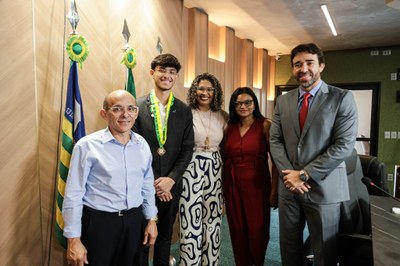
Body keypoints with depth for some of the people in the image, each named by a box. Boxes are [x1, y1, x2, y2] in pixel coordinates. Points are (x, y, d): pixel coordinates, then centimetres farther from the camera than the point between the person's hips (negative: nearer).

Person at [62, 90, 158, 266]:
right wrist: (74, 239, -9)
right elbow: (73, 195, -12)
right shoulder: (87, 146, -15)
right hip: (98, 223, -4)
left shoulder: (142, 144, 0)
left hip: (134, 222, 5)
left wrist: (151, 219, 12)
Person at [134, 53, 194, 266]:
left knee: (165, 236, 18)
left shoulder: (184, 111, 3)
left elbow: (187, 149, 0)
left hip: (171, 186, 3)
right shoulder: (137, 106, -5)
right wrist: (151, 182, -11)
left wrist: (171, 179, -11)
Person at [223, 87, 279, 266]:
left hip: (257, 184, -3)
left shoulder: (265, 125, -5)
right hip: (233, 186, 3)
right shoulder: (228, 128, 7)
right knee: (237, 230, 11)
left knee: (257, 229, 4)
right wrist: (223, 187, 9)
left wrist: (274, 189, -12)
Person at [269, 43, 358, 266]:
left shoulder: (342, 98, -4)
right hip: (289, 185, 4)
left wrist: (305, 174, -15)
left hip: (324, 187, -3)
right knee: (289, 248, 15)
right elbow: (275, 140, 5)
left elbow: (344, 145, -12)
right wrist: (289, 174, -9)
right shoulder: (283, 100, 8)